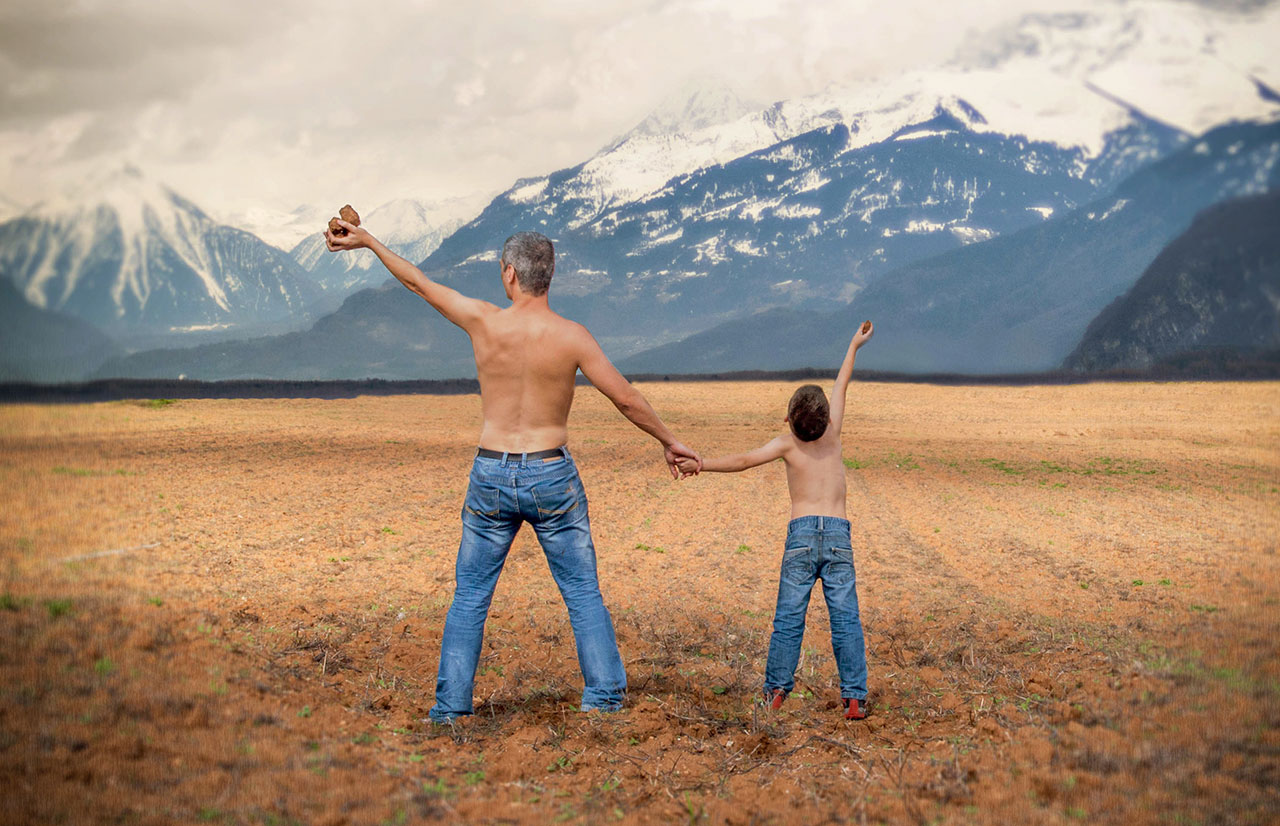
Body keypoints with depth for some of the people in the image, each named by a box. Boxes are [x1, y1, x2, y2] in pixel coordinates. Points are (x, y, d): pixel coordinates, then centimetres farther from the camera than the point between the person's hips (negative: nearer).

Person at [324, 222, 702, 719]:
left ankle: (451, 705, 13)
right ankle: (604, 695, 9)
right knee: (583, 593, 10)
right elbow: (626, 399, -6)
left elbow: (418, 283, 5)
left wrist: (368, 241, 18)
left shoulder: (483, 321, -7)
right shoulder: (571, 336, -10)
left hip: (491, 477, 1)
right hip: (552, 476, -1)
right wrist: (669, 442, 8)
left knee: (470, 597, 11)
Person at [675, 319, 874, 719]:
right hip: (839, 533, 1)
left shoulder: (787, 444, 2)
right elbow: (840, 387, 22)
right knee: (845, 619, 0)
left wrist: (701, 464, -10)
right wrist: (854, 346, 34)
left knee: (788, 618, 5)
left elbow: (744, 460, -10)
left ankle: (776, 690, 8)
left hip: (802, 533, -1)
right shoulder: (832, 433, 8)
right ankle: (854, 698, -2)